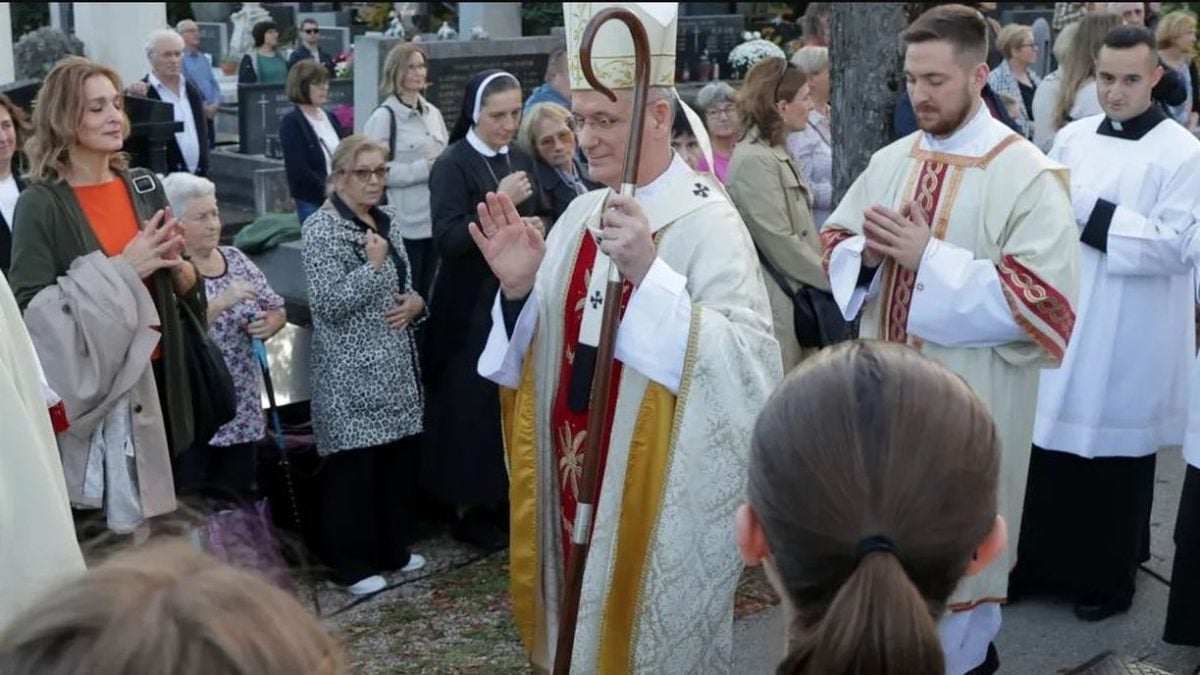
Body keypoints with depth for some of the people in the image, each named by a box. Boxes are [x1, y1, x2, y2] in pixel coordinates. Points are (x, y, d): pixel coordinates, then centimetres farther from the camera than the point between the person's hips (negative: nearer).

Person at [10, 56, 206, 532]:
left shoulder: (144, 187, 7)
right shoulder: (40, 205, -8)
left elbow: (190, 291, 14)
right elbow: (30, 309, -16)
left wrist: (175, 262, -8)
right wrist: (121, 270, -18)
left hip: (156, 379, 5)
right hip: (88, 389, -5)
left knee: (158, 519, 9)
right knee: (99, 528, -3)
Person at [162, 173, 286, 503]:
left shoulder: (236, 259, 9)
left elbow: (277, 309, 15)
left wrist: (271, 322, -6)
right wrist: (221, 302, -28)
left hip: (241, 412, 6)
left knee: (238, 507, 13)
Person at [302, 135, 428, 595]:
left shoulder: (385, 220, 11)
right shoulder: (322, 229, -12)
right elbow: (328, 304, -20)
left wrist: (416, 303, 1)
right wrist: (372, 266, -23)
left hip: (395, 366, 8)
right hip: (351, 374, -8)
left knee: (399, 456, 12)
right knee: (353, 466, -1)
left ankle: (393, 547, 27)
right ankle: (351, 561, 11)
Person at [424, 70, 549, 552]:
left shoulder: (521, 160, 9)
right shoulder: (453, 164, -11)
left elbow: (543, 215, 18)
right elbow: (445, 238, -19)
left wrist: (539, 226, -5)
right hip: (470, 306, -6)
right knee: (471, 404, 0)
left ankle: (503, 494, 25)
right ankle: (467, 507, 13)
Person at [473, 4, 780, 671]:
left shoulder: (706, 222, -15)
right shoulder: (582, 213, 5)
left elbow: (752, 362, -28)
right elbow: (541, 355, 11)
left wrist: (648, 273, -36)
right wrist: (520, 290, -9)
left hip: (659, 491, -6)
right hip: (575, 471, 7)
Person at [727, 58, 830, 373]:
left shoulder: (777, 153, 15)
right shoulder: (754, 160, -16)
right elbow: (780, 243, -18)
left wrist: (827, 271, 6)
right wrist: (832, 279, -10)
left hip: (796, 297, 9)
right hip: (773, 303, -9)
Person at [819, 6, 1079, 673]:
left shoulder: (1027, 175, -12)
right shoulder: (890, 161, 6)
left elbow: (1044, 295, -19)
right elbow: (833, 243, 12)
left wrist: (929, 257, -22)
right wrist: (867, 253, -12)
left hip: (970, 396, -5)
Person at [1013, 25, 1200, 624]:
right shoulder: (1072, 137, 7)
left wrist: (1089, 209, -21)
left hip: (1130, 340, -4)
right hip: (1062, 321, 5)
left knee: (1115, 463, 7)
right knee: (1051, 450, 11)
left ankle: (1108, 578, 24)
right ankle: (1042, 566, 26)